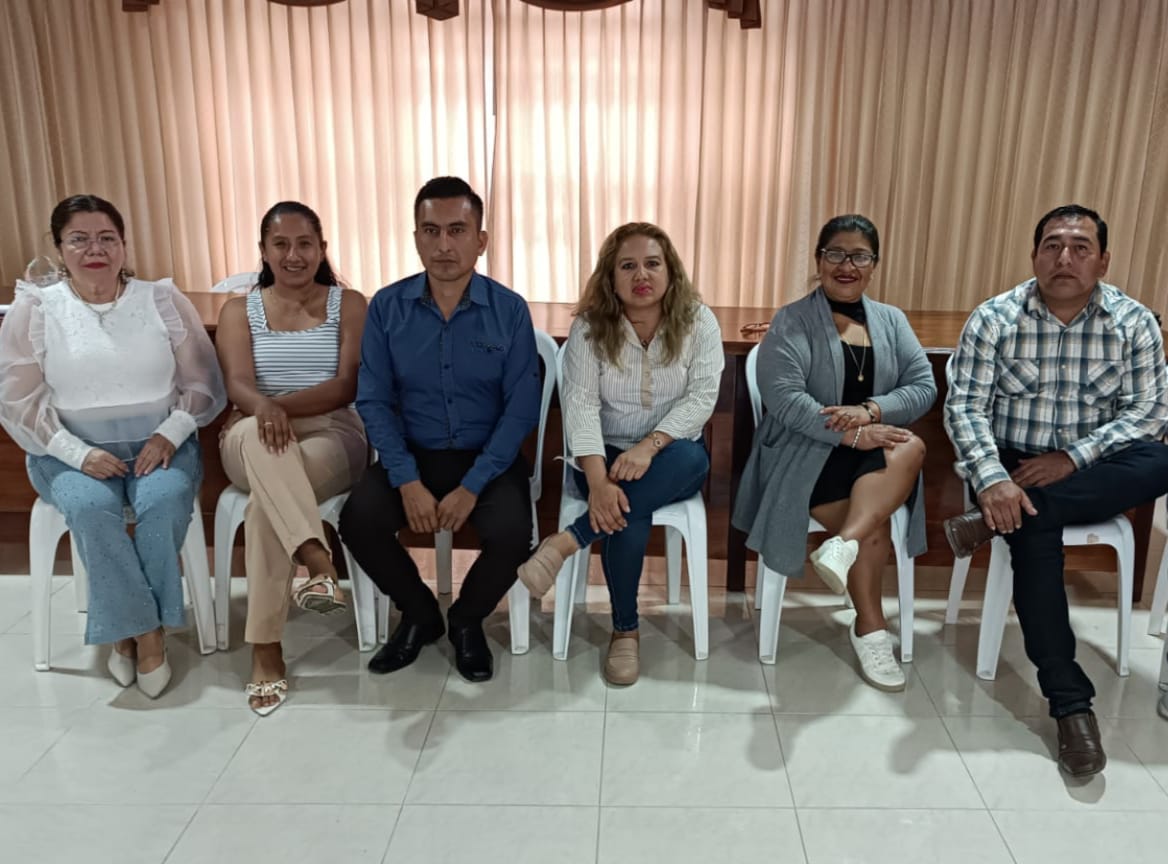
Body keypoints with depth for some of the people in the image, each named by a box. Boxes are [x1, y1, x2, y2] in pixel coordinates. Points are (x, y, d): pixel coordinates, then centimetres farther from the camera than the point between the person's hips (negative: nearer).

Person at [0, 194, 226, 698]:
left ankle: (134, 627, -12)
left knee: (164, 501, -31)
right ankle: (142, 628, -15)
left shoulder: (163, 299, 4)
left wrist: (170, 435, -11)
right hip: (72, 451, 0)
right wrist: (78, 453, -13)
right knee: (90, 507, -32)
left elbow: (202, 382, 4)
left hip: (159, 443, 0)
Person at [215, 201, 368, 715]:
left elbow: (346, 387, -5)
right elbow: (238, 385, -5)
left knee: (266, 502, -35)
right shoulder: (239, 311, 13)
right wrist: (265, 409, -31)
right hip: (254, 444, 1)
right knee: (261, 436, -40)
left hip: (332, 436, -1)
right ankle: (319, 563, -51)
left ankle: (266, 650, -33)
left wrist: (285, 407, -23)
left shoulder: (349, 305, 9)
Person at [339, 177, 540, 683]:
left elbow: (522, 408, -9)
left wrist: (473, 486, -19)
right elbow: (374, 401, -4)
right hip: (412, 455, 2)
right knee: (358, 521, -23)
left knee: (511, 534, -27)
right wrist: (407, 480, -18)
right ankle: (419, 613, 8)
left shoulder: (510, 310, -7)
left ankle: (467, 620, 8)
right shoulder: (386, 307, -2)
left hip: (489, 458, -1)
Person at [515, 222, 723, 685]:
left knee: (693, 458, -35)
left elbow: (701, 398, -12)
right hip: (604, 454, -1)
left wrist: (649, 445, -29)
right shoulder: (589, 327, -6)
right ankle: (625, 630, -11)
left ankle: (566, 541, -33)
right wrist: (598, 481, -32)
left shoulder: (699, 321, -3)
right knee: (626, 512, -33)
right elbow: (579, 403, -17)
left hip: (673, 457, 1)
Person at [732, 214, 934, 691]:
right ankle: (870, 627, -13)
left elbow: (924, 388, 4)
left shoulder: (892, 321, 15)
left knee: (911, 448, -30)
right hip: (806, 451, -4)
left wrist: (870, 410, -17)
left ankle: (843, 545, -35)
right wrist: (850, 434, -26)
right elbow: (784, 399, -15)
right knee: (875, 523, -27)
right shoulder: (792, 321, -2)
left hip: (876, 449, 5)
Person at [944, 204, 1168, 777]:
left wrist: (1073, 457, -22)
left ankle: (993, 522, -26)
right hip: (1009, 465, -2)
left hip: (1090, 473, 2)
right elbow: (965, 406, -12)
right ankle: (1071, 703, -24)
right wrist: (991, 478, -30)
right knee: (1034, 536, -31)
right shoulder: (993, 318, -6)